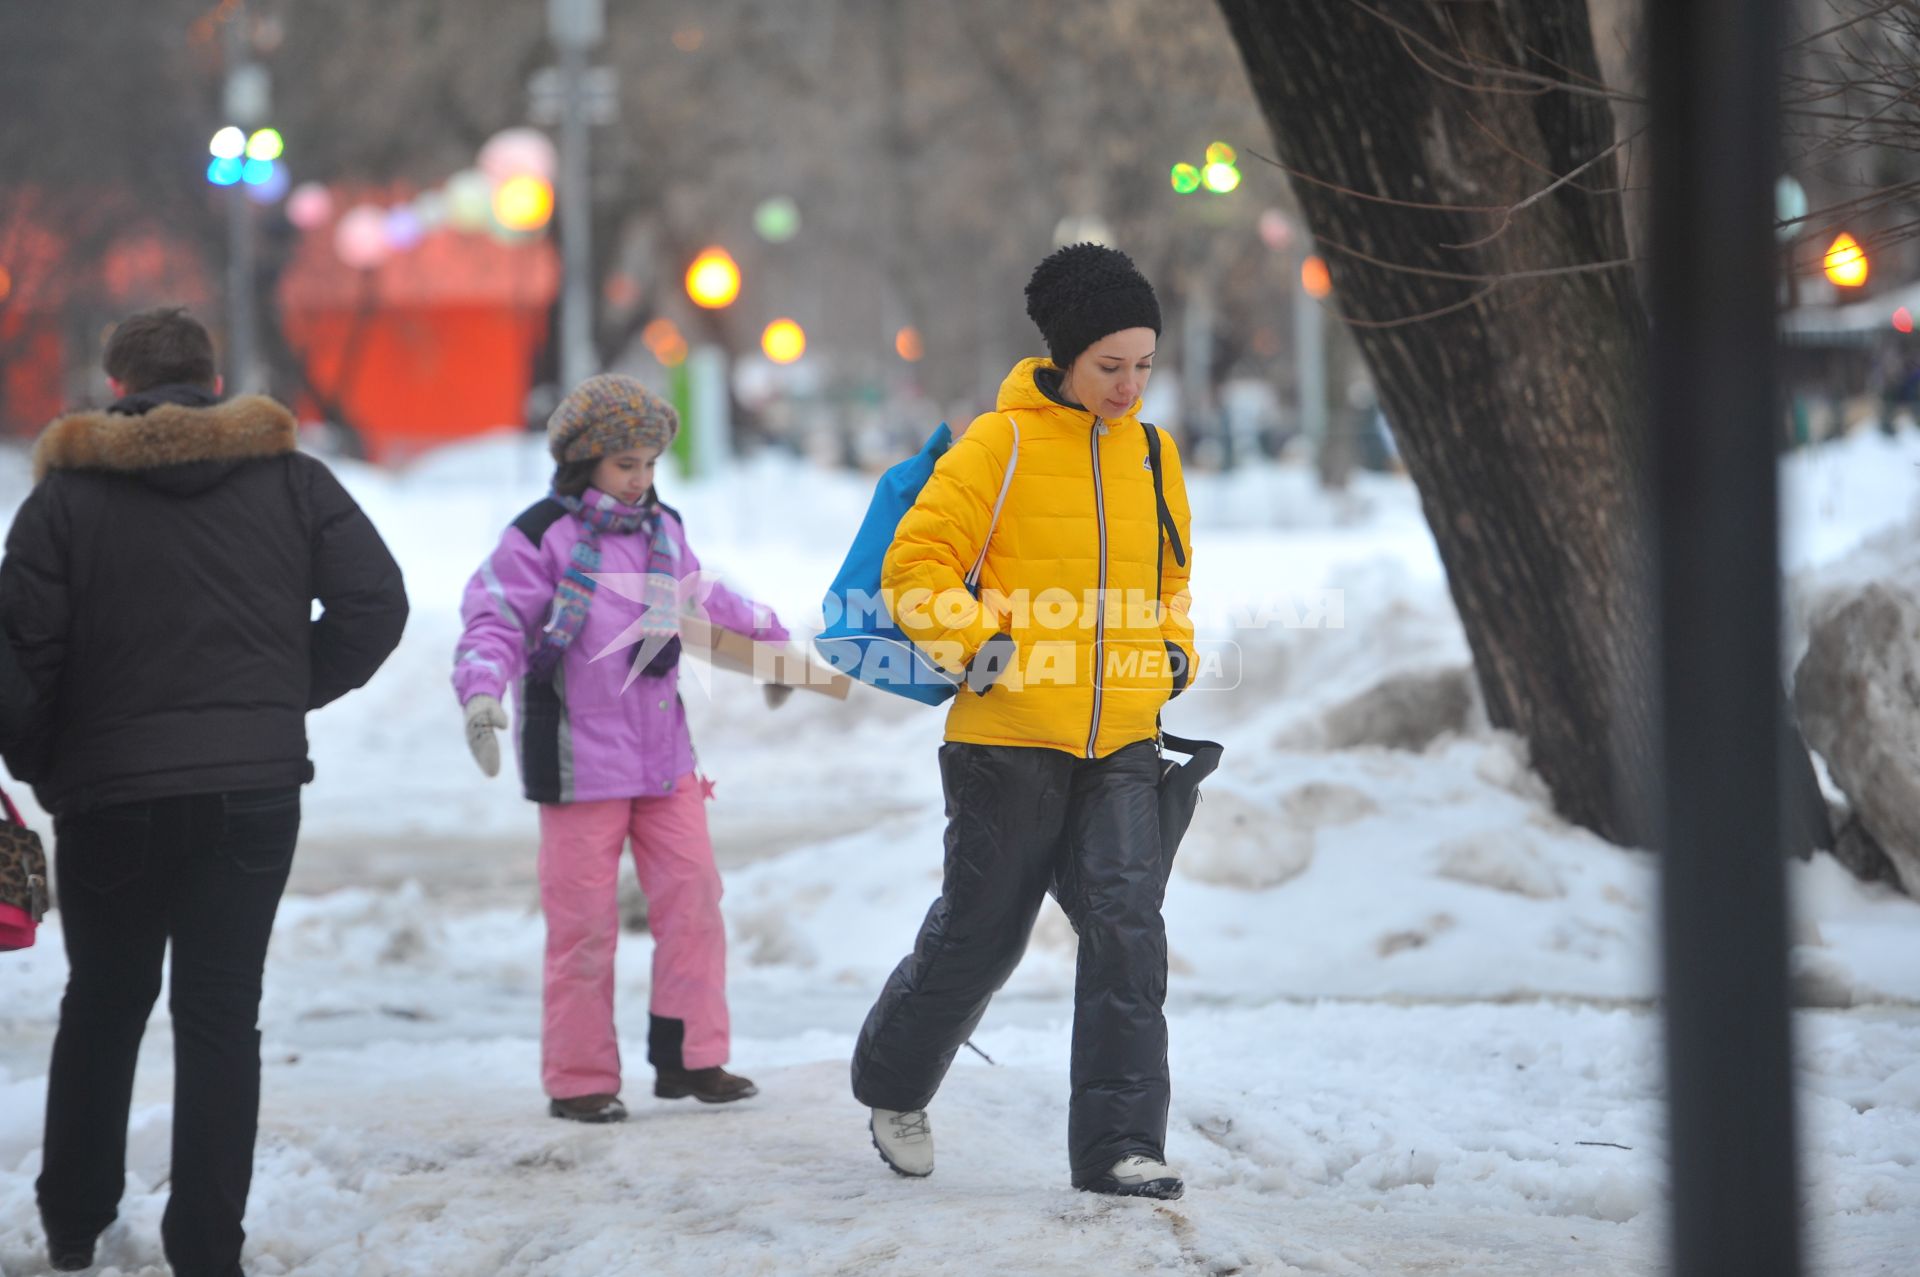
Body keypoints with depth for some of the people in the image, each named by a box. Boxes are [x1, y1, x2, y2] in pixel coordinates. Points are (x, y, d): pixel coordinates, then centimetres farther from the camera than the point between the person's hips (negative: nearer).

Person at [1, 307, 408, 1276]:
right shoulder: (290, 479, 4)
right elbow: (374, 603, -1)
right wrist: (290, 694, 9)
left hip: (109, 794, 0)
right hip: (254, 788, 1)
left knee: (102, 1004, 17)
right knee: (221, 1014, 4)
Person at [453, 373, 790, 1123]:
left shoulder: (663, 528, 11)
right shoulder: (541, 537, -8)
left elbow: (699, 599, 29)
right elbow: (494, 620, -13)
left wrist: (769, 640, 40)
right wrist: (482, 692, -30)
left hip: (664, 754, 6)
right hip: (578, 756, -6)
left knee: (692, 897, 2)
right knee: (583, 920, -2)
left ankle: (688, 1056, 11)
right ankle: (578, 1078, 6)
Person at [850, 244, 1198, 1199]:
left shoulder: (1152, 455, 12)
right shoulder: (1002, 447, -6)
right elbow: (914, 565, -8)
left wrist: (1173, 648, 11)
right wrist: (974, 647, -18)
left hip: (1121, 740, 4)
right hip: (1012, 737, -4)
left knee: (1127, 923, -11)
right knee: (981, 933, 7)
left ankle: (1119, 1144, -9)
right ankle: (892, 1085, 34)